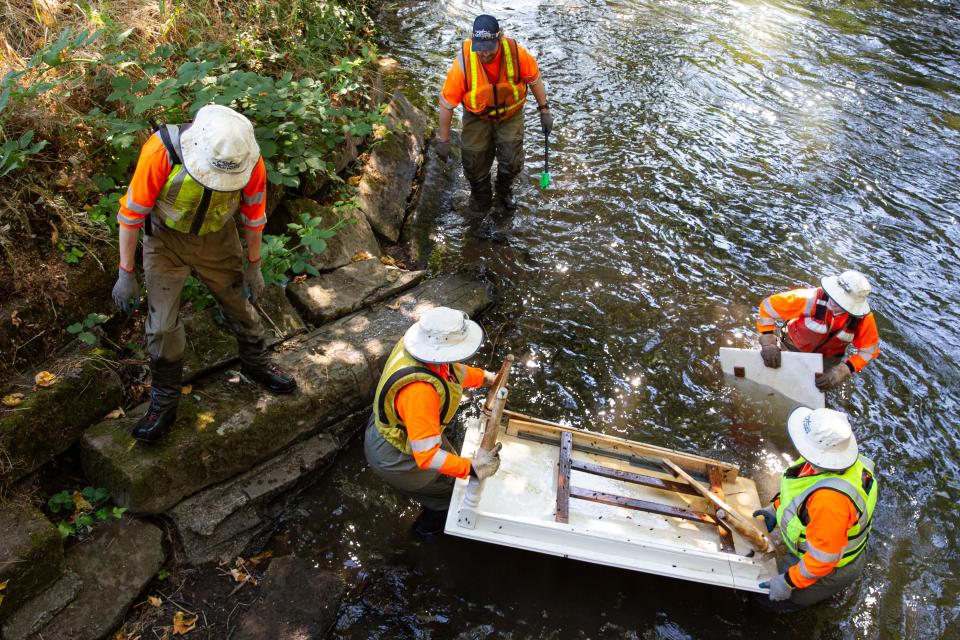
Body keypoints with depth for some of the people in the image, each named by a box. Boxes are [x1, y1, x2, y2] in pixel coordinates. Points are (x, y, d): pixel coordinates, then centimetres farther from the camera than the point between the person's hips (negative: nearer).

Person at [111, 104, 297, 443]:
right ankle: (164, 401, 19)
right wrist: (126, 273, -13)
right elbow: (130, 214, -19)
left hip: (218, 238, 2)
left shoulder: (251, 163, -26)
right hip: (166, 240, -2)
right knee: (162, 326, -2)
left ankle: (256, 362, 43)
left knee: (240, 304, 15)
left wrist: (254, 266, 4)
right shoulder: (161, 153, -33)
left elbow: (254, 215, -7)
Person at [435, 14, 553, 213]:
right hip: (477, 117, 0)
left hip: (510, 114, 1)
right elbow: (446, 102, -19)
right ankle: (480, 197, 35)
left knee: (511, 160, -6)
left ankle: (504, 190, 31)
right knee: (474, 162, 2)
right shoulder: (463, 62, -29)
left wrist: (544, 110, -2)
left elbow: (535, 79, -7)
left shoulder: (516, 53, -27)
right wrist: (443, 139, -13)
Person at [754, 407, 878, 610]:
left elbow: (823, 557, -34)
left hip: (830, 570, -8)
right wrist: (777, 507, 10)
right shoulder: (832, 458, -18)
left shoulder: (830, 498, -45)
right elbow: (803, 487, 6)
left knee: (772, 598, 8)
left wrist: (788, 582, -22)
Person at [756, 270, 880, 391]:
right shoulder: (810, 298, -40)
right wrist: (768, 343, -36)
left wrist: (843, 371, -31)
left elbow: (869, 350, -17)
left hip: (828, 358, 2)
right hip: (794, 348, -1)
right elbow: (768, 306, -30)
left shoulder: (863, 318, -32)